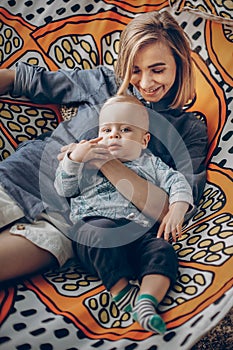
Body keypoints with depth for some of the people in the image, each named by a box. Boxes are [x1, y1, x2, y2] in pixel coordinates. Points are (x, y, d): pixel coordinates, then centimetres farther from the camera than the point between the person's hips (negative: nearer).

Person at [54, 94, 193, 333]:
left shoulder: (150, 163, 28)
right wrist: (73, 158, 0)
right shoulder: (88, 163, 25)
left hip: (141, 231, 2)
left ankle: (147, 300, -41)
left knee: (162, 251, -28)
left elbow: (177, 182, 16)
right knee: (105, 232, -37)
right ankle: (120, 290, -31)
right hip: (93, 223, -1)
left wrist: (177, 209, -4)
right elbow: (63, 189, 15)